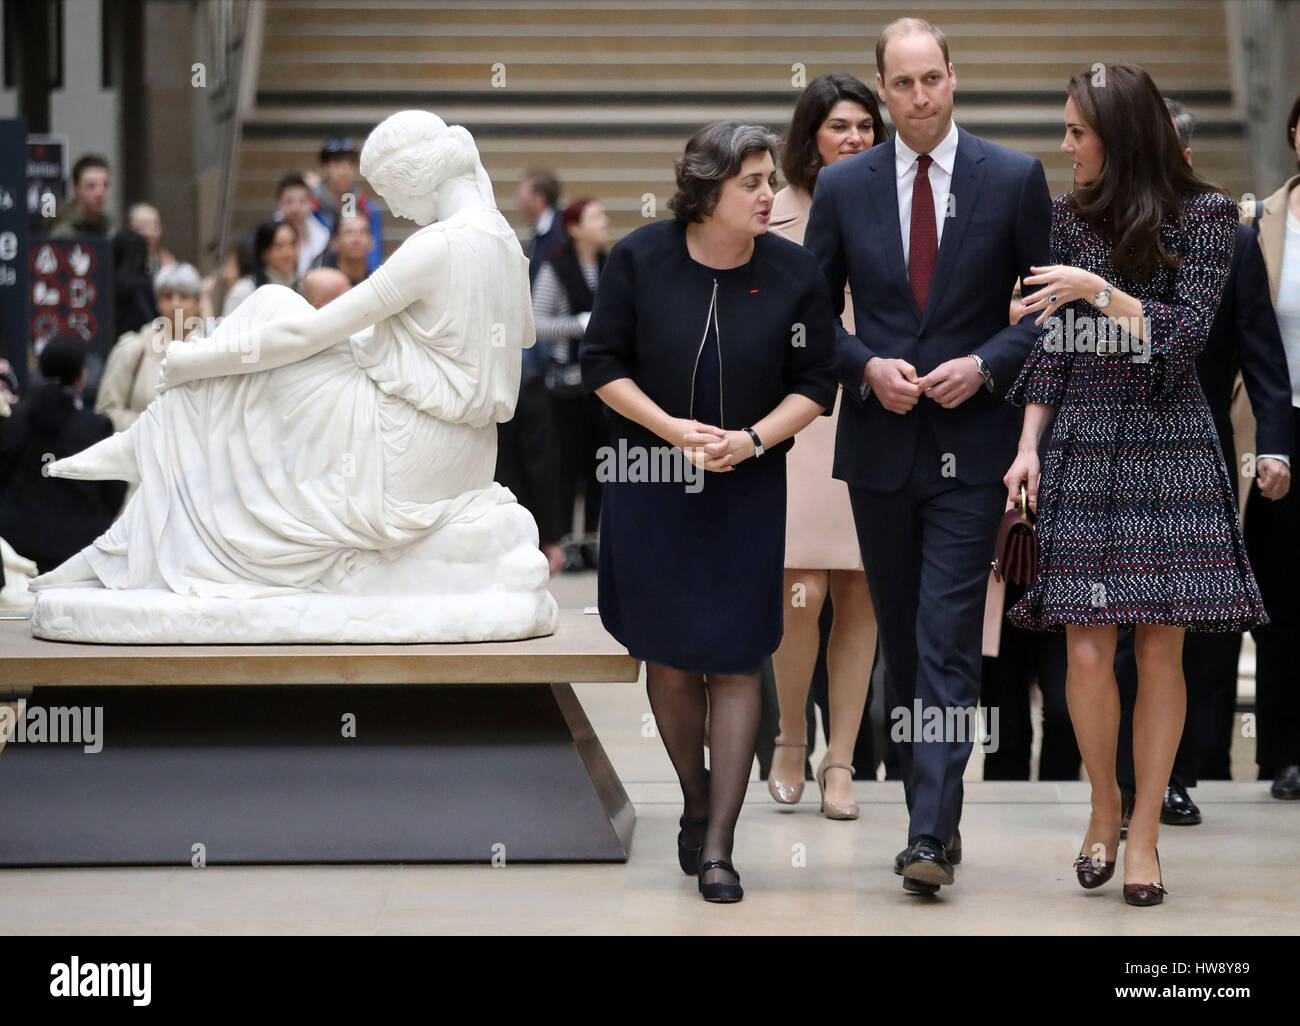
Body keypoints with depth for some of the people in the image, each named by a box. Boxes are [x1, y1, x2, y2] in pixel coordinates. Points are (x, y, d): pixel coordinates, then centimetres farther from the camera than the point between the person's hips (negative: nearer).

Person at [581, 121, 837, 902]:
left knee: (733, 661, -4)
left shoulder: (795, 272, -5)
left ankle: (718, 848, -2)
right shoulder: (641, 259, -6)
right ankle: (697, 803, 29)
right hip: (651, 480, 0)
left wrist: (750, 440, -16)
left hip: (748, 487, 0)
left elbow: (815, 384, 0)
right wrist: (671, 429, -15)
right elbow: (603, 365, -1)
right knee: (666, 654, 6)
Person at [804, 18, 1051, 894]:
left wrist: (987, 365, -13)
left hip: (970, 443, -3)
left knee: (948, 641, -11)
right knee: (901, 640, 11)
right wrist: (867, 366, -8)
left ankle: (931, 838, -15)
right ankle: (934, 811, 22)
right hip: (880, 444, 3)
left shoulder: (1015, 179, -2)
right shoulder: (843, 187, 5)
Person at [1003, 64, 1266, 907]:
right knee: (1088, 648, -6)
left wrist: (1098, 290, -18)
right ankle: (1104, 810, 14)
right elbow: (1051, 344, 10)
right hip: (1082, 449, 2)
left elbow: (1186, 337, -8)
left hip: (1170, 444, -2)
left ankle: (1145, 833, 7)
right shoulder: (1068, 217, 8)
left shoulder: (1205, 215, -1)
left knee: (1161, 647, -2)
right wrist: (1028, 447, 3)